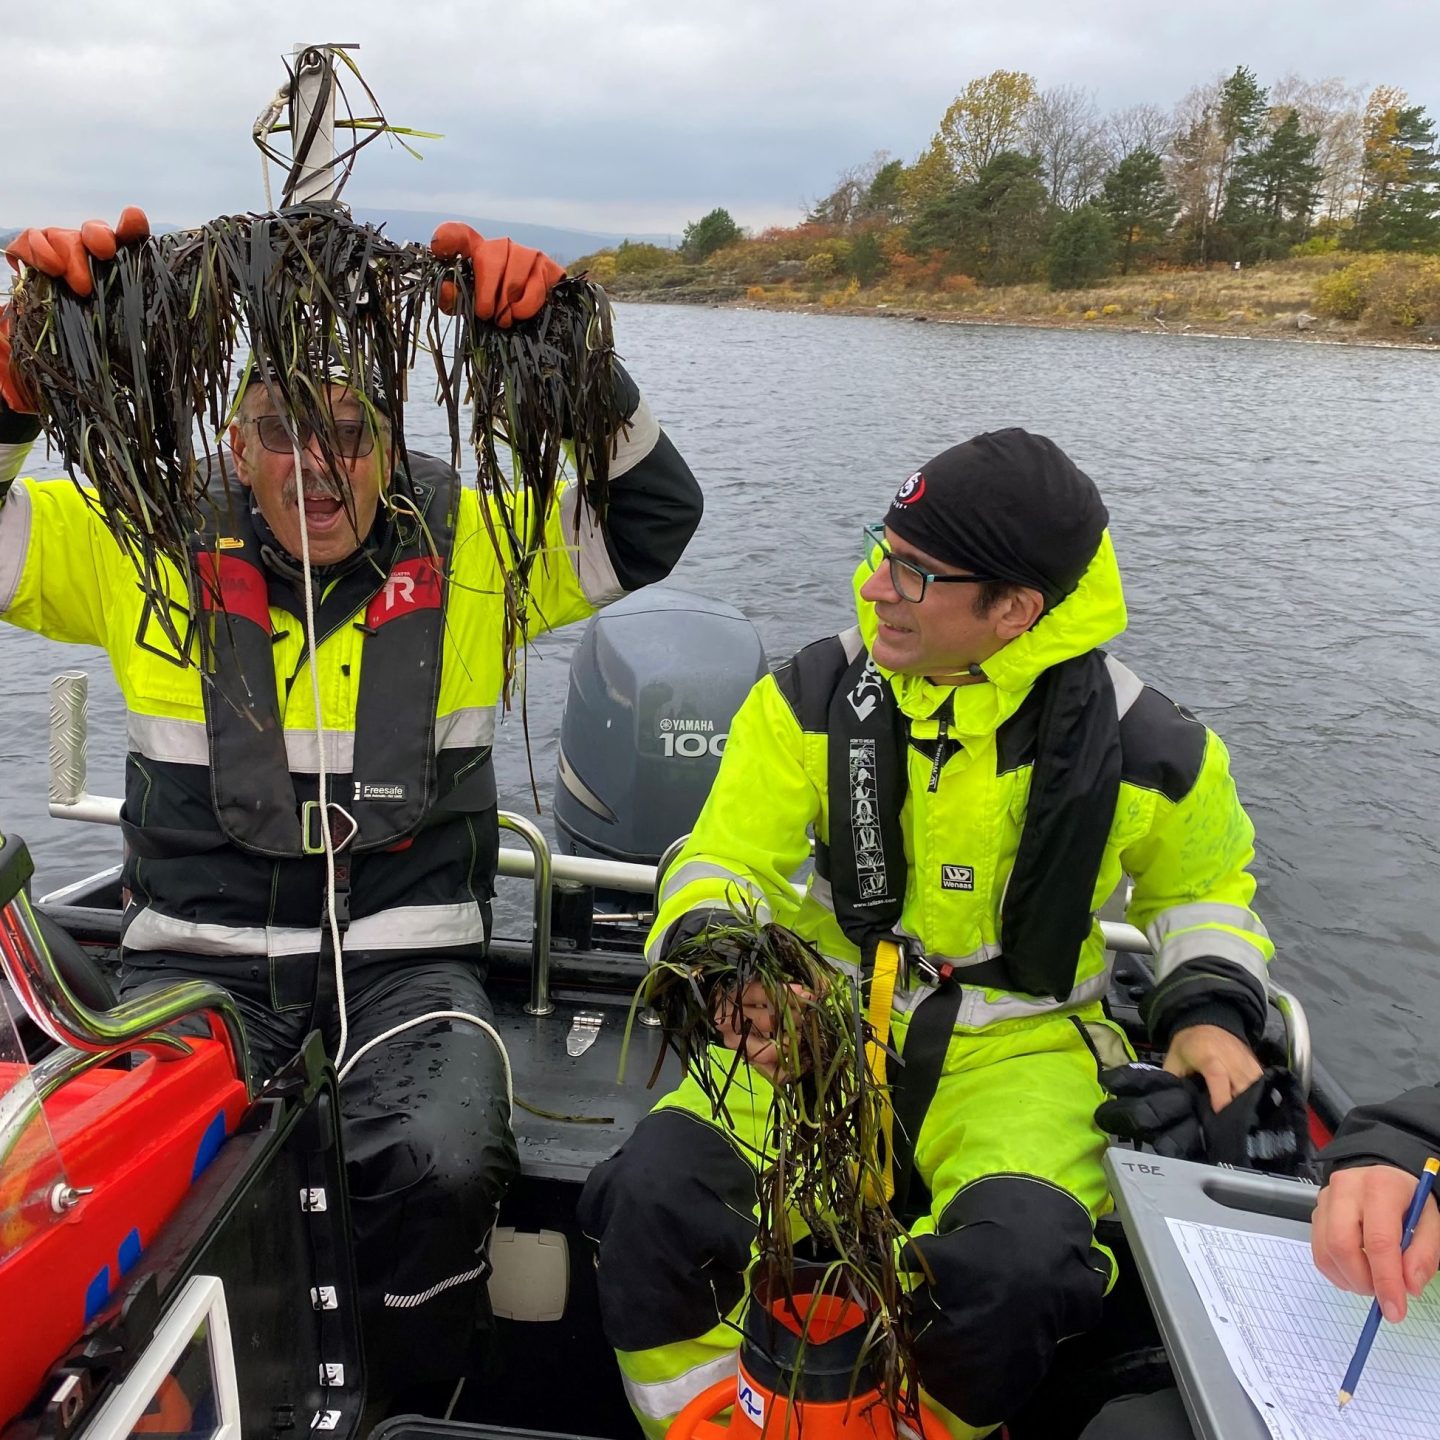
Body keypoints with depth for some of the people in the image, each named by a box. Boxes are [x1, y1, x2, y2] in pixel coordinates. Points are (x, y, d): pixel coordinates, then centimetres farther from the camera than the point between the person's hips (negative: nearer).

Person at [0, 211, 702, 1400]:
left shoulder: (467, 545, 1)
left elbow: (655, 515, -7)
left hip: (403, 956, -1)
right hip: (200, 952, 2)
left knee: (445, 1164, -26)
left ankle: (411, 1408, 8)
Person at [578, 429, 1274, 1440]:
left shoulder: (1141, 746, -5)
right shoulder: (816, 696, -6)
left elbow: (1206, 886, 15)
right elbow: (723, 865, -5)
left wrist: (1210, 1011, -2)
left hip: (1020, 1049, 0)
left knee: (1015, 1269, -30)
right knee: (657, 1191, -25)